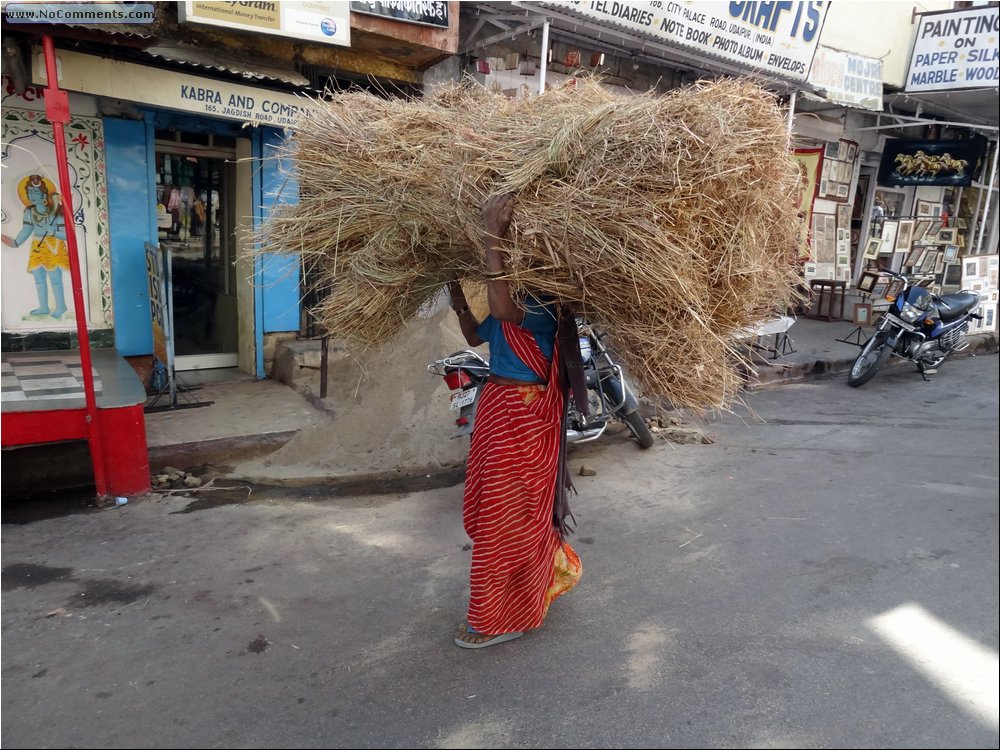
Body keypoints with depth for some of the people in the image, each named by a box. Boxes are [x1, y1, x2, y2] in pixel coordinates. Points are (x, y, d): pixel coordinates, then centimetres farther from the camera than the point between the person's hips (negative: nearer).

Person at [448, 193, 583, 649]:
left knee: (506, 513, 1)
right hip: (496, 403, 10)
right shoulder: (516, 297, 11)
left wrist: (493, 236, -35)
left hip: (525, 413, -10)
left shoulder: (544, 302, -18)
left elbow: (504, 310, -39)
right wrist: (457, 297, 10)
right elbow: (475, 335, 22)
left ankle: (503, 618, 20)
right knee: (492, 505, 21)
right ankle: (552, 570, 44)